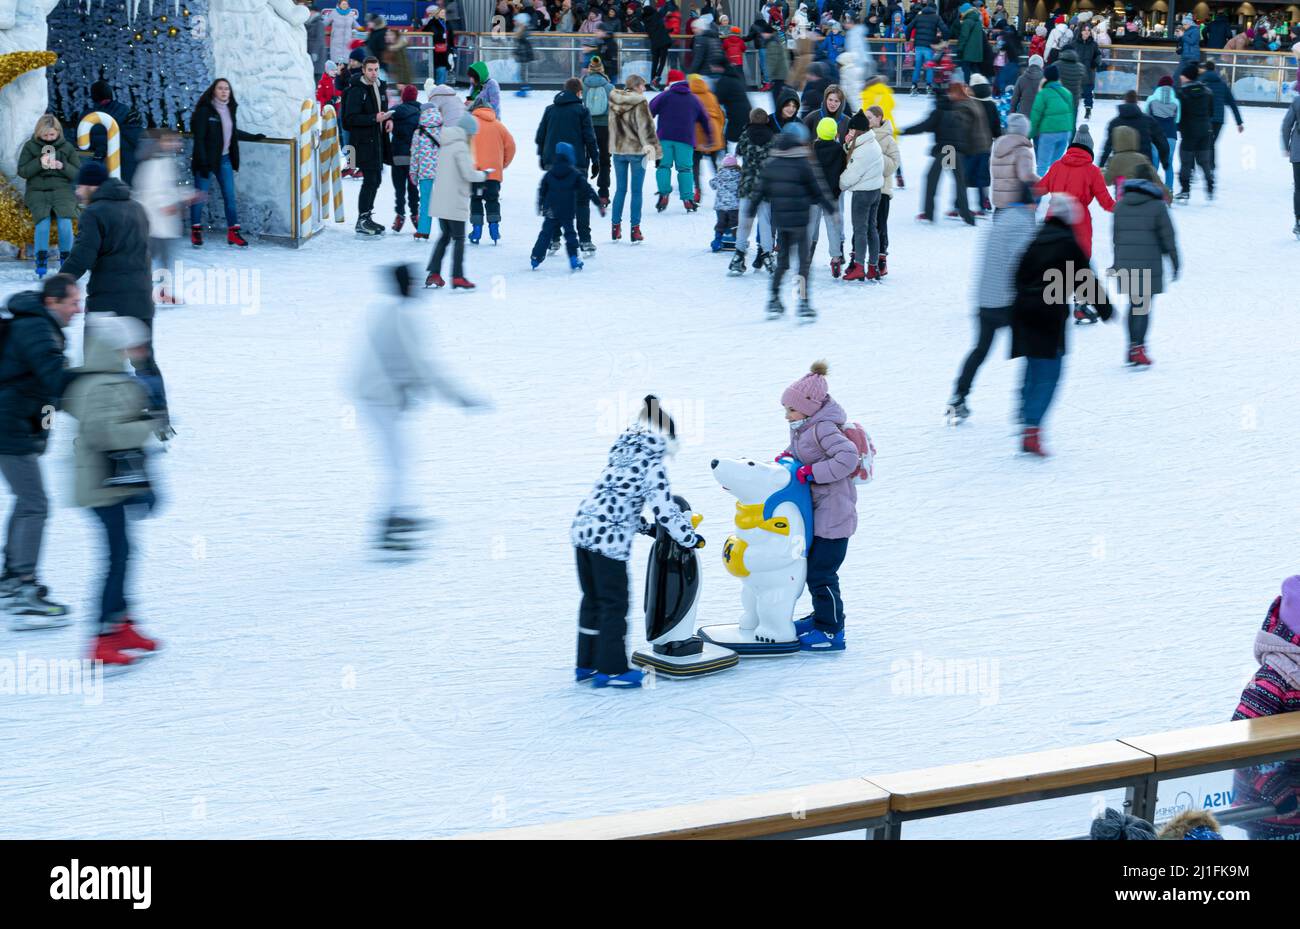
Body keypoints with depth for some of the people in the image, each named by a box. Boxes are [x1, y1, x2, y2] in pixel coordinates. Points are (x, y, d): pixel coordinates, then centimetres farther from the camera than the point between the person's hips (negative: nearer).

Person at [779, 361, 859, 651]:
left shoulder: (823, 429, -22)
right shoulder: (805, 428, 7)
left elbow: (848, 457, -32)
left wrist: (812, 472, -29)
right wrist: (788, 456, 3)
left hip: (833, 514, -10)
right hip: (818, 512, 10)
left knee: (821, 573, -6)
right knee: (813, 567, 21)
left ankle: (831, 632, 3)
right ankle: (824, 617, 36)